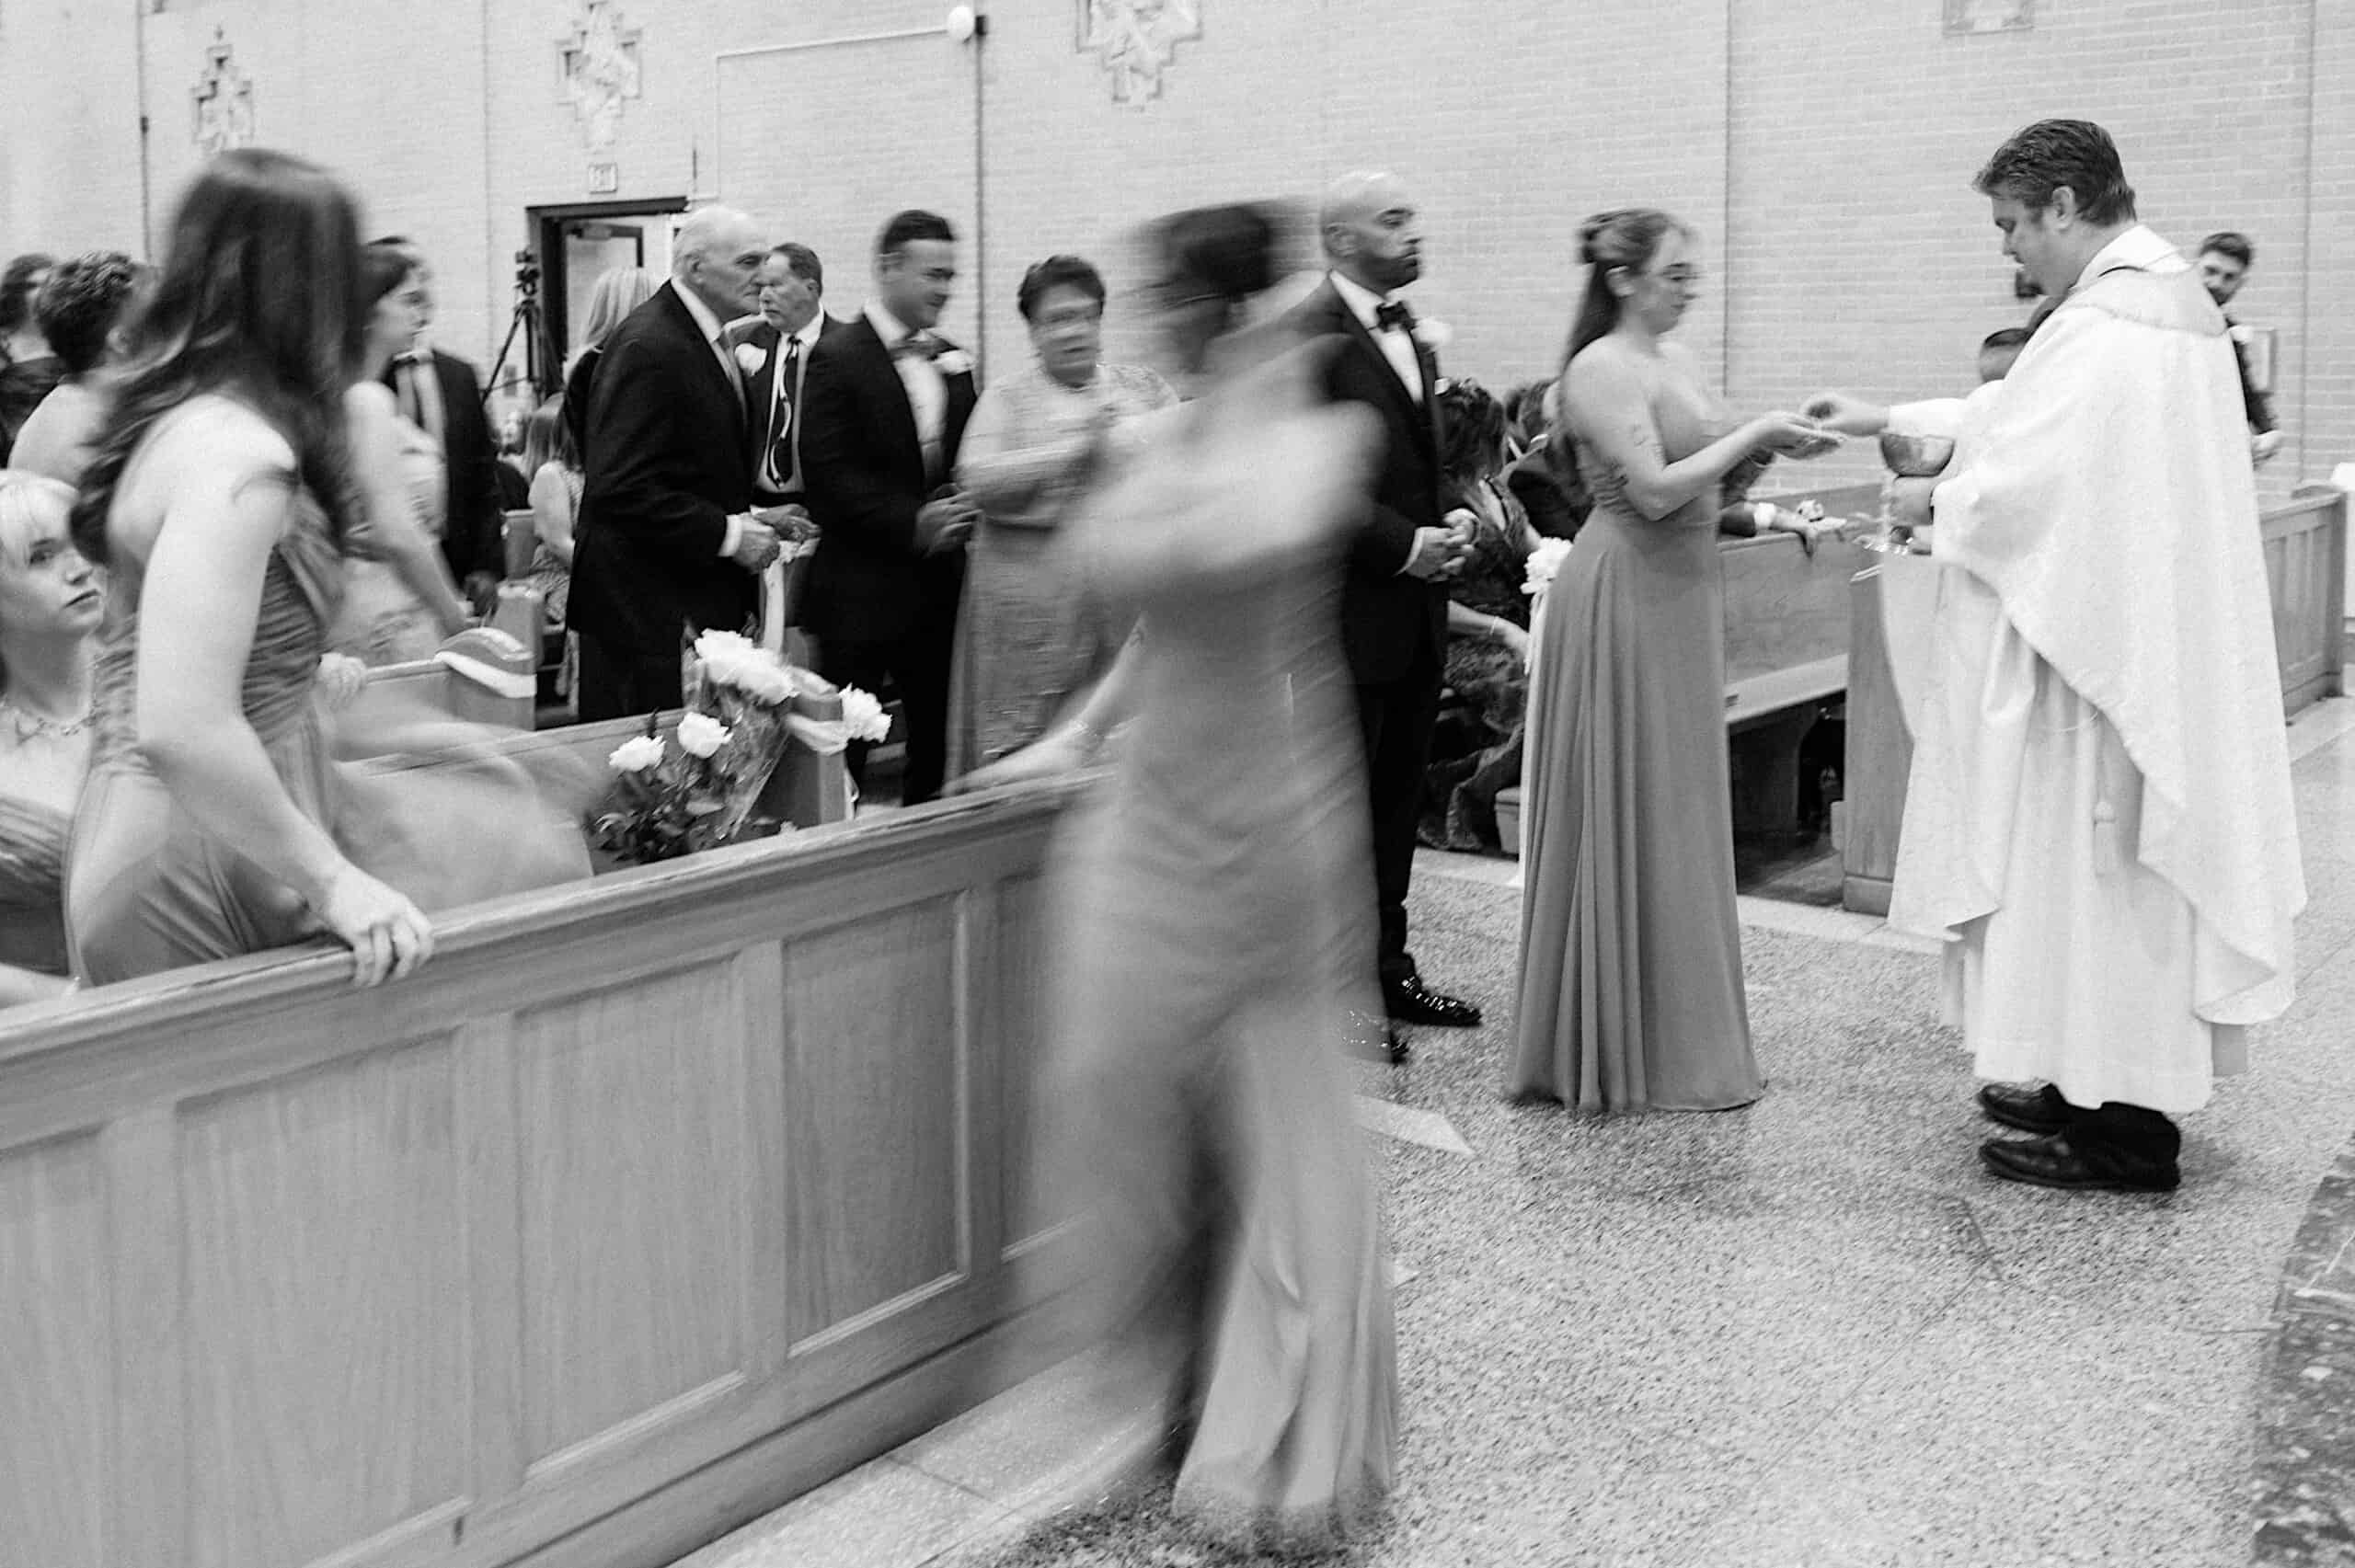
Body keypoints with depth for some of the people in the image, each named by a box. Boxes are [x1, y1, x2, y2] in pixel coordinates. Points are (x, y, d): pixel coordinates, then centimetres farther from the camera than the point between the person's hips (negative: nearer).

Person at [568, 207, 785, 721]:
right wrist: (727, 534, -20)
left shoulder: (712, 341, 15)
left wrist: (753, 520, 10)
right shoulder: (648, 347, -17)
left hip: (704, 599, 10)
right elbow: (620, 489, -23)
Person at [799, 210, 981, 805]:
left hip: (938, 589, 6)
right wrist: (912, 524, -19)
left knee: (938, 744, 9)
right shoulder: (837, 359, -8)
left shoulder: (952, 360, 13)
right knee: (844, 751, 1)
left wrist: (964, 509, -1)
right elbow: (827, 476, -14)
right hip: (861, 592, -6)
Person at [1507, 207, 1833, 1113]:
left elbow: (1704, 478, 16)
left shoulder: (1673, 359, 13)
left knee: (1674, 813, 14)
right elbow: (1655, 490, -21)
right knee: (1630, 814, -1)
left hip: (1679, 594, 9)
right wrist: (1753, 434, -14)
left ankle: (1670, 1031, 25)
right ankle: (1621, 1049, 10)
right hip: (1624, 594, -9)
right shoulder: (1601, 367, -13)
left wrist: (1769, 444, 0)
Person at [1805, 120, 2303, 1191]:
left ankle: (2125, 1133, 6)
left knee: (2095, 868, -2)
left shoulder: (2105, 323, -20)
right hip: (2150, 634, 10)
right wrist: (1889, 421, 18)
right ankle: (2103, 1090, 26)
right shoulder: (2169, 295, 14)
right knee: (2121, 870, 16)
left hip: (2098, 647, -10)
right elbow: (2024, 419, 20)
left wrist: (1933, 499, -5)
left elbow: (2029, 480, -23)